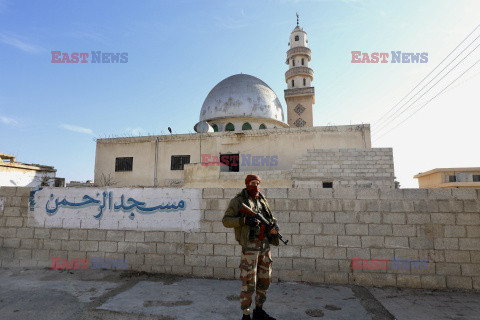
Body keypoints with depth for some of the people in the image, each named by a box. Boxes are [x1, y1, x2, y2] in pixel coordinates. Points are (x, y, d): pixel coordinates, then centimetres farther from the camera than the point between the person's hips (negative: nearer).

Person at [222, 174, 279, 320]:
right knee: (249, 283, -2)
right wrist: (244, 220, -22)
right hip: (250, 245, -7)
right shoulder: (238, 200, -4)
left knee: (264, 280, 16)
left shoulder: (262, 200, 14)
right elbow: (226, 220, -9)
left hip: (265, 245, 7)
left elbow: (271, 217, 21)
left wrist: (275, 226, -2)